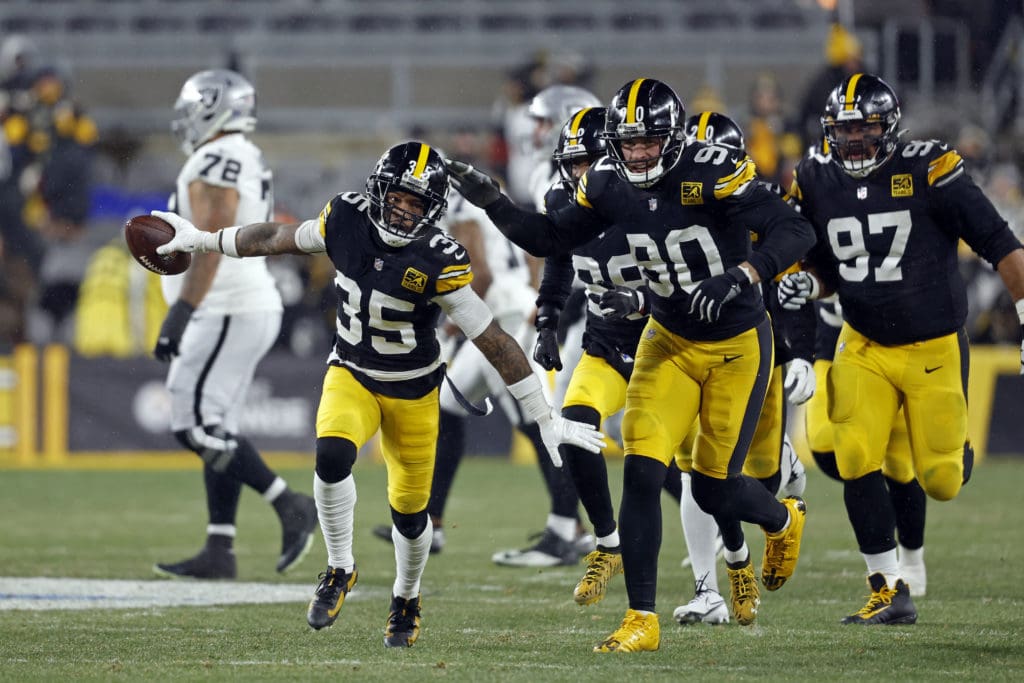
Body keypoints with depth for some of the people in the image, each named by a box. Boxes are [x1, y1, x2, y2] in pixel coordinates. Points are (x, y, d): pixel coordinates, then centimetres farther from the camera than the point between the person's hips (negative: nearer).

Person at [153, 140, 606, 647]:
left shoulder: (438, 261, -25)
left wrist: (546, 420, -19)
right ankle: (339, 570, -6)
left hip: (413, 392, -2)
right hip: (351, 376, 2)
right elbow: (280, 238, 5)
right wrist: (202, 241, 15)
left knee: (410, 509, 8)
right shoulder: (348, 219, -15)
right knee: (332, 456, -28)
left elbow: (494, 341, -21)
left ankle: (406, 597, 40)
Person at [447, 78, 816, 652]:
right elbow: (550, 239, 7)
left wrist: (739, 276, -44)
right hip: (671, 341, 4)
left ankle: (784, 519, 39)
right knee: (643, 474, -11)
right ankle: (643, 621, -2)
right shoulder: (610, 185, -7)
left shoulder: (713, 172, -24)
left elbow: (796, 231, -30)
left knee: (715, 488, 2)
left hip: (738, 345, -4)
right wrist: (494, 203, -8)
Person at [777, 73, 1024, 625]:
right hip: (864, 346, 3)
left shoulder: (928, 171, -16)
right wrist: (804, 284, -11)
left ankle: (958, 449, 39)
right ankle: (889, 592, -4)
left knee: (941, 481, 0)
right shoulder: (817, 183, -1)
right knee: (855, 459, -15)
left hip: (934, 347, -3)